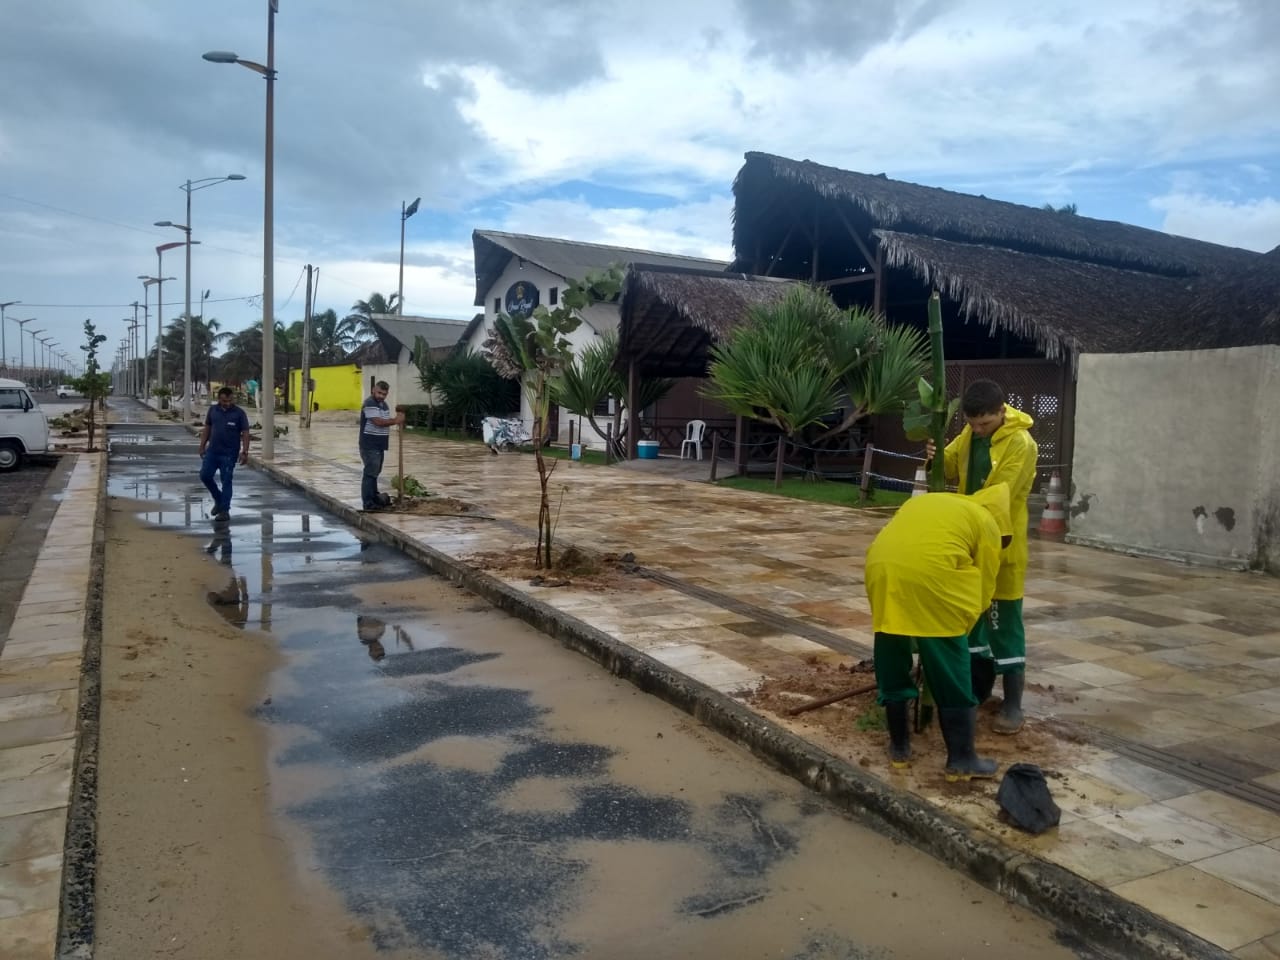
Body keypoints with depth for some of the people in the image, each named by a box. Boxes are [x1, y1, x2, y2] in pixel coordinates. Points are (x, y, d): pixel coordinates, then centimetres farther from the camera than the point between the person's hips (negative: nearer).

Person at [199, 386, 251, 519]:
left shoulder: (239, 413, -9)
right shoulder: (213, 410, 3)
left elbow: (245, 433, -8)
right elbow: (207, 428, 13)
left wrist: (244, 452, -15)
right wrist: (202, 446, 9)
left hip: (229, 454, -4)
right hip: (212, 451, 4)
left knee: (226, 481, -1)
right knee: (205, 475, 3)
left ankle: (224, 510, 7)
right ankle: (218, 499, 25)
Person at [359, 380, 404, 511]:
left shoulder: (383, 404, 15)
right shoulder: (369, 403, -16)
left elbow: (386, 421, 21)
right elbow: (378, 422, -24)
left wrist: (397, 419, 4)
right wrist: (395, 421, -17)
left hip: (379, 445, 10)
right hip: (370, 445, -10)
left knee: (375, 472, 18)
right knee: (370, 473, -8)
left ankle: (375, 498, 28)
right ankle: (368, 503, -7)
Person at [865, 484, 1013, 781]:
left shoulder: (925, 501, 34)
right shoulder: (987, 523, 18)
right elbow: (982, 591, 13)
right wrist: (959, 627, 26)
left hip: (881, 569, 5)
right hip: (929, 575, -5)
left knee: (892, 666, 18)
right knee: (951, 675, 10)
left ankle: (899, 747, 30)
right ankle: (961, 760, 19)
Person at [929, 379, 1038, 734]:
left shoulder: (1020, 444, -20)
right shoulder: (970, 433, 1)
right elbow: (951, 468, 8)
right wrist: (938, 456, -14)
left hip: (1002, 544, -7)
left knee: (1004, 623, -1)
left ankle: (1013, 703, 9)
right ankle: (979, 687, 30)